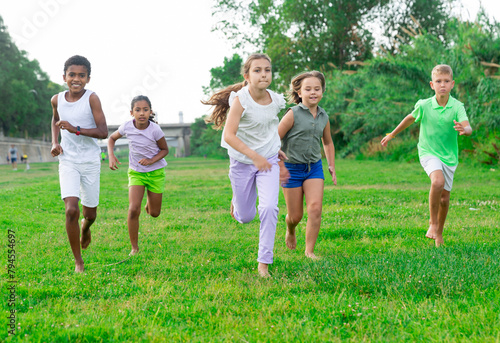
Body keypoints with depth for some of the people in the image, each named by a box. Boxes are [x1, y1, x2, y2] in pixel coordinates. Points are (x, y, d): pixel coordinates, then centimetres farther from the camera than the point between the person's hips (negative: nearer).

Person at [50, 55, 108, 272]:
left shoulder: (92, 98, -13)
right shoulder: (57, 100, -2)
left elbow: (103, 132, -18)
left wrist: (76, 129, -29)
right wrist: (55, 142, 6)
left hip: (90, 162, -1)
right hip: (68, 162, 1)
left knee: (90, 213, 9)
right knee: (71, 210, -16)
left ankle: (86, 227, 50)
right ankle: (78, 262, -3)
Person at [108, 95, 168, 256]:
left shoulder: (155, 129, -20)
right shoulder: (127, 127, -14)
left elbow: (165, 149, -5)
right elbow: (112, 138, 5)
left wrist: (151, 160, -22)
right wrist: (111, 155, -11)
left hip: (155, 172, 0)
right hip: (136, 172, 1)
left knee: (154, 213, 9)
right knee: (133, 209, -17)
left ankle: (150, 201, 48)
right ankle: (134, 248, -2)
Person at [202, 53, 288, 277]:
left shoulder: (276, 101, -6)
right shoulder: (240, 100, -21)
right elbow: (229, 135, -27)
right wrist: (254, 156, -34)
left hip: (269, 161, 2)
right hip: (242, 162, -2)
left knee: (269, 208, -17)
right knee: (245, 217, 10)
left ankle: (264, 263, -6)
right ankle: (236, 201, 49)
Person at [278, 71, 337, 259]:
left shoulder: (324, 117, 4)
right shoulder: (293, 114, -13)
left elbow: (328, 142, 21)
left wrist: (332, 166, 14)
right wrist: (280, 167, -13)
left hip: (314, 167, 3)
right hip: (292, 168, -3)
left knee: (315, 208, -14)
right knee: (295, 215, 5)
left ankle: (309, 250, -2)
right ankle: (290, 231, 42)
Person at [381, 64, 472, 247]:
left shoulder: (457, 106, -14)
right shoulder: (424, 105, -11)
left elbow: (468, 127, -28)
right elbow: (411, 118, 9)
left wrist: (464, 129, -52)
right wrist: (392, 135, 19)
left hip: (449, 156, 2)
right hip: (428, 152, -2)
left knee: (444, 198, 9)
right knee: (438, 182, -30)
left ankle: (439, 233, 33)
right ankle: (433, 223, -13)